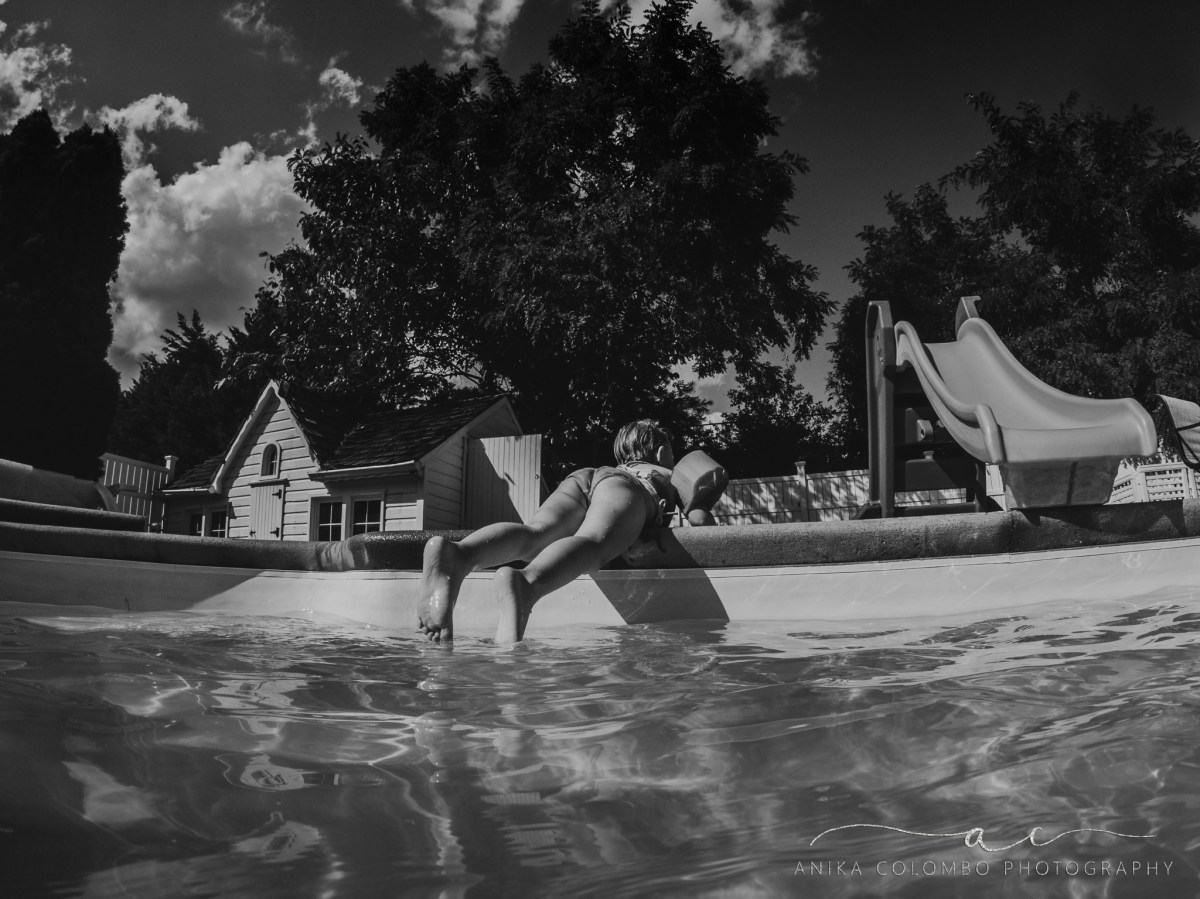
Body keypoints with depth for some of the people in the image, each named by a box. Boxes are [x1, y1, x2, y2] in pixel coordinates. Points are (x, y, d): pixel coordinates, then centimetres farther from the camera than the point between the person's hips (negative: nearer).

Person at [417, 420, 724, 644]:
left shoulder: (609, 467, 48)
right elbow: (700, 520, 19)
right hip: (626, 489, -4)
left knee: (536, 534, -26)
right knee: (593, 542, -33)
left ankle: (455, 554, -61)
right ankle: (526, 583, -70)